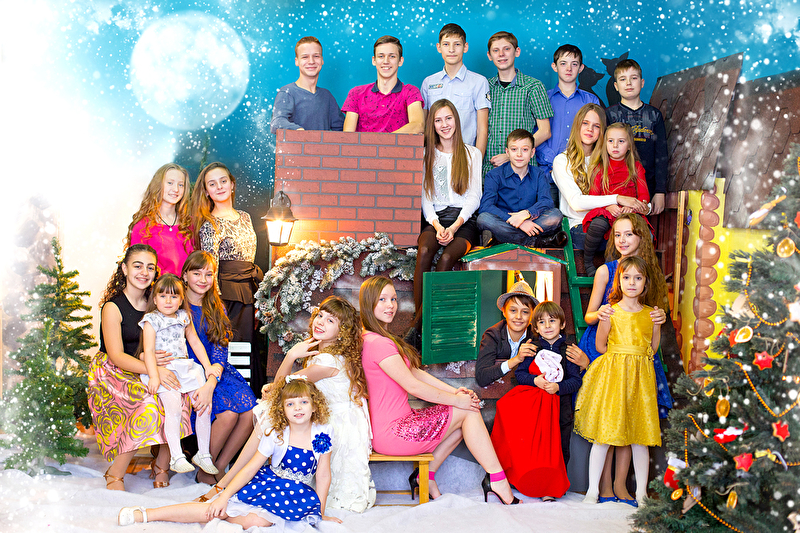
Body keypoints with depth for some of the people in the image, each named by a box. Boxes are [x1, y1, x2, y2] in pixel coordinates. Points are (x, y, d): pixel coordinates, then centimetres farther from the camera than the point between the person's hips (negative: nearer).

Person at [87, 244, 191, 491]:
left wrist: (150, 357, -13)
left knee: (179, 394, -24)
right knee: (150, 403, -32)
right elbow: (116, 355, -18)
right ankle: (114, 474, -18)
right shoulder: (113, 307, -10)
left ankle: (161, 464, -10)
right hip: (112, 374, -5)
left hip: (144, 371, 5)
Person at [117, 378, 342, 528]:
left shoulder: (322, 433, -9)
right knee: (219, 507, -20)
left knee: (257, 521, -32)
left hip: (298, 492, 0)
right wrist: (224, 495, -16)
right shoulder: (275, 436, -8)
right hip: (268, 481, 0)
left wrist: (320, 512, 1)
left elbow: (323, 475, -1)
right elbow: (250, 468, -7)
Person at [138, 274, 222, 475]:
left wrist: (208, 366, 17)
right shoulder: (151, 320, 1)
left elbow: (195, 342, 24)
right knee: (173, 407, -24)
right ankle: (176, 457, -19)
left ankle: (203, 454, 6)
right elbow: (148, 350, -8)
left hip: (185, 367, 5)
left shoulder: (184, 318, 16)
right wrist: (154, 376, -19)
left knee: (204, 403, -6)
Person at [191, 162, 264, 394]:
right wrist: (218, 302, -17)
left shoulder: (245, 217, 13)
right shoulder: (210, 223, -8)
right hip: (228, 293, -6)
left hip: (250, 291, 7)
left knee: (250, 347, 7)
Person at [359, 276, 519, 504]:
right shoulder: (378, 343, -19)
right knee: (467, 411, -5)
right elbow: (413, 385, -19)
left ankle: (426, 475, 11)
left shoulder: (375, 339, 15)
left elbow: (416, 372, 13)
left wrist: (455, 391, 3)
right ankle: (498, 480, -1)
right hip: (391, 432, -10)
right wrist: (456, 399, -8)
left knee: (468, 410, 11)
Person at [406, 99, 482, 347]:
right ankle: (418, 317, -31)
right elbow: (425, 197, 9)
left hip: (465, 219, -1)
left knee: (447, 257, -31)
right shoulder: (427, 156, 16)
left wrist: (455, 226, -11)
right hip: (435, 218, 1)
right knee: (424, 251, -33)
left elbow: (474, 196, 4)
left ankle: (416, 326, -31)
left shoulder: (472, 153, 13)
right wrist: (437, 226, -11)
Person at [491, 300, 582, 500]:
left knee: (558, 448, 0)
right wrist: (535, 380, -13)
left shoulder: (568, 350, 4)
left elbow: (576, 380, 1)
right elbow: (519, 373, 4)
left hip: (559, 403, 0)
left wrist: (558, 387, -16)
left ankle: (552, 488, 8)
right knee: (533, 445, -5)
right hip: (532, 404, 0)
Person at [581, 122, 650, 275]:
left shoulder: (636, 167, 16)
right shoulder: (600, 168, 13)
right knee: (598, 224, -38)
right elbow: (593, 196, 4)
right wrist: (609, 206, -17)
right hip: (605, 212, -1)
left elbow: (644, 194, 8)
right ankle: (587, 263, -15)